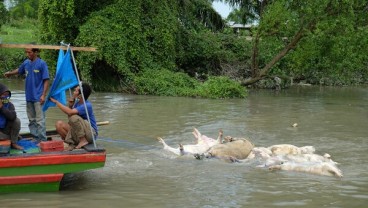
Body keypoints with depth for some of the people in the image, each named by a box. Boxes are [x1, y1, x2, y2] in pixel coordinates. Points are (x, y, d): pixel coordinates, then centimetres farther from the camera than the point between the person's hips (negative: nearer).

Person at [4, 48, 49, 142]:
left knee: (40, 120, -7)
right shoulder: (26, 63, 5)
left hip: (38, 97, -7)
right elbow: (19, 70, 26)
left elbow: (46, 80, -10)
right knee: (31, 120, 13)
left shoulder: (42, 64, -11)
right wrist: (10, 73, 12)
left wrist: (43, 95, -14)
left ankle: (43, 140, -3)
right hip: (29, 97, 7)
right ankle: (36, 138, 22)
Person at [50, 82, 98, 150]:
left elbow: (70, 112, -35)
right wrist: (70, 105, -6)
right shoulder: (77, 102, 3)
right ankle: (73, 143, -2)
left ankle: (83, 141, -16)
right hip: (78, 133, 8)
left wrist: (56, 102, -25)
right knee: (59, 124, -10)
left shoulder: (87, 106, -23)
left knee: (74, 117, -31)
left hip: (91, 133, -8)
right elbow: (69, 116, 9)